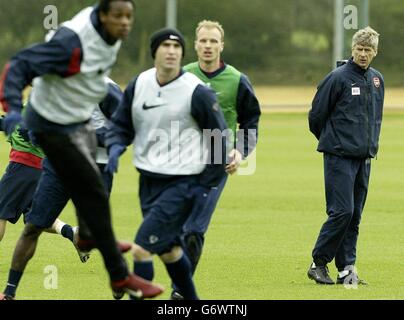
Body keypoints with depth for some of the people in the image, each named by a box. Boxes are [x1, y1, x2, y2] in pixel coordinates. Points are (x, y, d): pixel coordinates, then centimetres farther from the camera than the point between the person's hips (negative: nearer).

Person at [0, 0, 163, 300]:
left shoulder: (112, 34, -6)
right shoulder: (73, 42, -33)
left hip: (80, 118, 9)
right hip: (55, 126, -9)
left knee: (87, 180, 29)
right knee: (94, 193, -8)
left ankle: (88, 237, 55)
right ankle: (120, 278, -1)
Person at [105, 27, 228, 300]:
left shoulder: (198, 93, -14)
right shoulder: (138, 85, 1)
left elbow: (219, 138, -6)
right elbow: (122, 124, 13)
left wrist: (205, 185, -9)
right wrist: (116, 147, -9)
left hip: (182, 185, -6)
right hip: (148, 182, 6)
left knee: (142, 248, -17)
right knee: (168, 249, 19)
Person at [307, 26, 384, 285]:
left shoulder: (377, 80, 12)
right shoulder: (338, 78, -8)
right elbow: (317, 114, -2)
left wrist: (371, 143, 15)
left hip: (364, 157, 6)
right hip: (340, 157, -6)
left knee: (354, 215, 6)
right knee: (342, 211, -13)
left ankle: (347, 269, 8)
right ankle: (318, 263, -3)